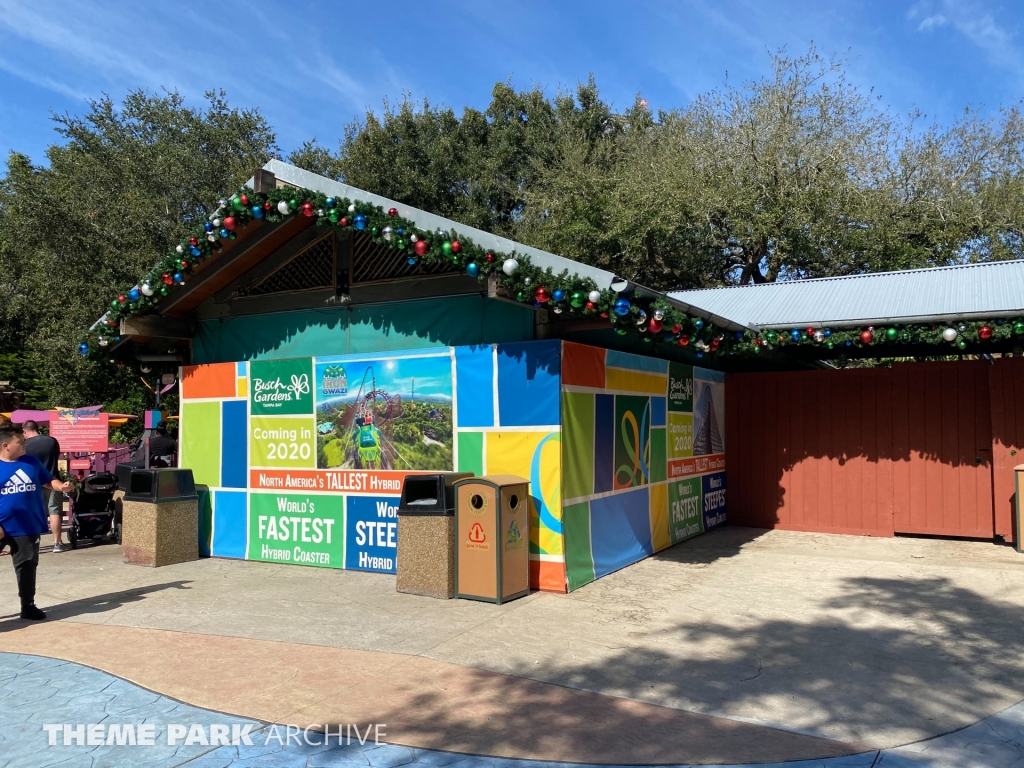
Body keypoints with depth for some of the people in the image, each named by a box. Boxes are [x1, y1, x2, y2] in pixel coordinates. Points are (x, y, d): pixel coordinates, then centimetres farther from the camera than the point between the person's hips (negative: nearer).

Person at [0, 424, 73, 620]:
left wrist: (61, 486, -9)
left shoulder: (32, 462, 3)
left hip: (28, 527, 3)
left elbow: (48, 480, 14)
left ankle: (28, 606, 24)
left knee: (27, 566, 12)